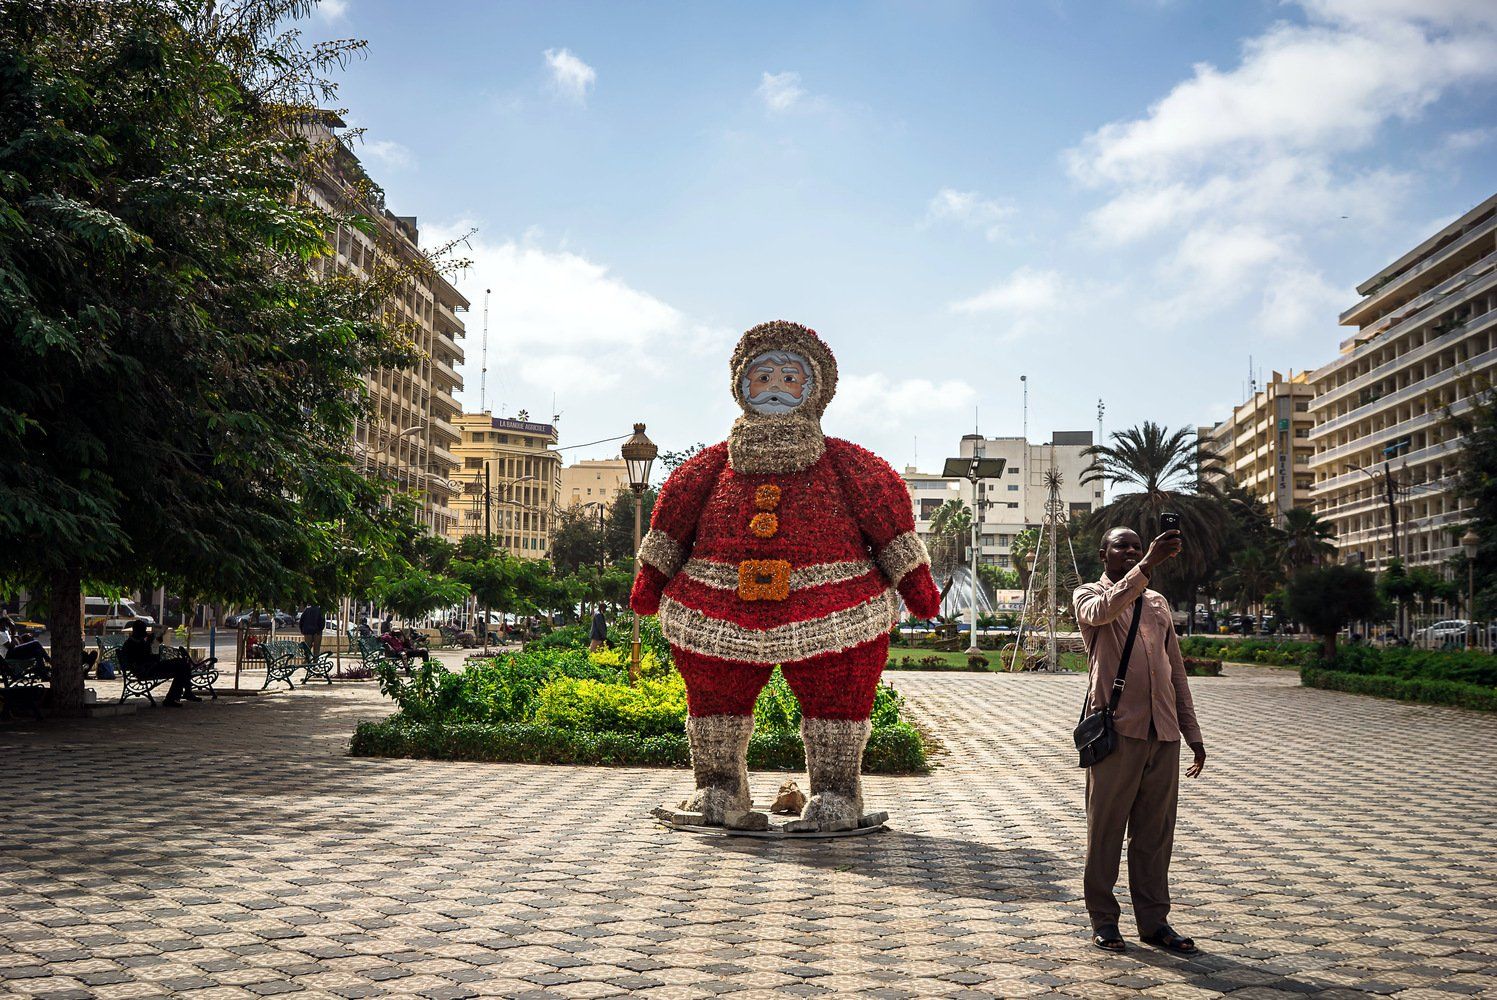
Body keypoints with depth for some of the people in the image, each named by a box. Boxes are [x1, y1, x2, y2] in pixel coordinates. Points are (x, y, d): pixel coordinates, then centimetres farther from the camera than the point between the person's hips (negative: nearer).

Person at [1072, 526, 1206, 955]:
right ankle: (1103, 919, 10)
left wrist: (1192, 733, 17)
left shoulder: (1158, 603, 20)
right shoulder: (1088, 596, 5)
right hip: (1116, 727, -5)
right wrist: (1148, 564, -31)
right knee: (1106, 827, 1)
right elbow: (1105, 611, -22)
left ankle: (1153, 920, 15)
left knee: (1155, 830, 8)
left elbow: (1176, 670, 22)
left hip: (1162, 731, 5)